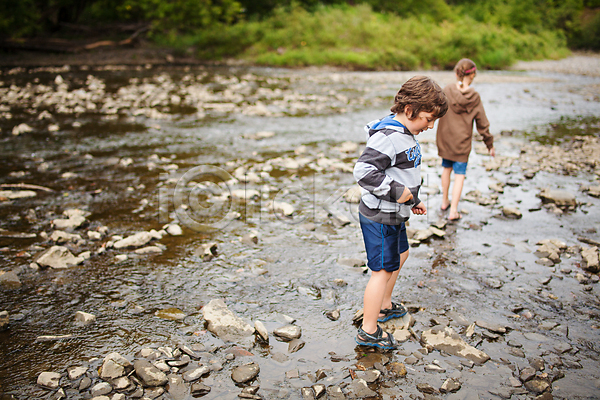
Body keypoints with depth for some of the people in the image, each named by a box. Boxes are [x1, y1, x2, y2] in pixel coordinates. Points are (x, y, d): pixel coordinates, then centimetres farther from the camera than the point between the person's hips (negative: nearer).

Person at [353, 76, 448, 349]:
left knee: (400, 255, 26)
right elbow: (363, 172, -32)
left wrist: (413, 200, 17)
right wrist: (397, 191, -26)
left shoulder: (405, 134, 8)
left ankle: (384, 306, 45)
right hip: (379, 217, -11)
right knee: (383, 270, -2)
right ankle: (368, 331, 11)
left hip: (393, 215, 11)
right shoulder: (388, 137, -25)